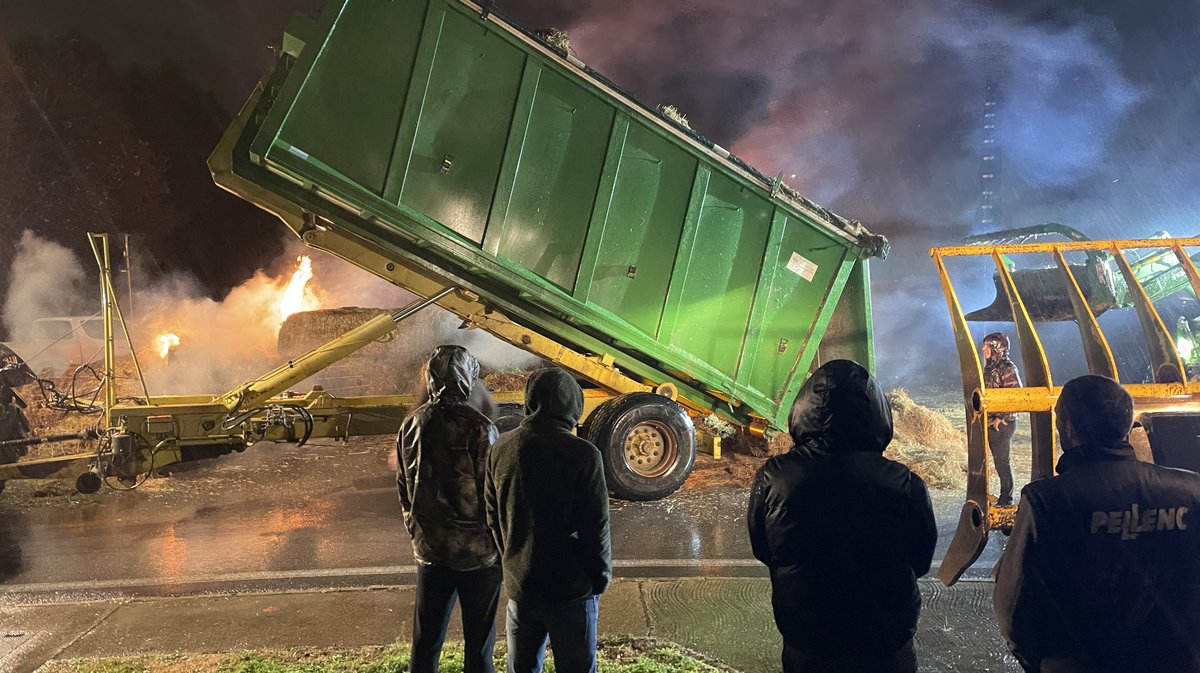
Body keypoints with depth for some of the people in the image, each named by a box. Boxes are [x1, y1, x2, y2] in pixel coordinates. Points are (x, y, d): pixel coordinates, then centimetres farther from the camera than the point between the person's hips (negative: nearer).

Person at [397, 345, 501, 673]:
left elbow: (404, 489, 9)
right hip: (477, 550, -5)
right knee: (478, 640, 8)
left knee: (425, 638, 15)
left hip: (429, 548, 5)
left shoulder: (411, 425, 0)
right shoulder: (478, 428, -17)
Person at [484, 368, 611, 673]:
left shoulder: (501, 448, -2)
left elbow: (493, 517, 7)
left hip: (518, 583, 5)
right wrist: (601, 577, 0)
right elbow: (596, 526, -15)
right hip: (571, 588, -5)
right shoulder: (583, 455, -18)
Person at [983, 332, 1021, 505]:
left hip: (1002, 424, -8)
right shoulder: (990, 367, 13)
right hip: (989, 422, 8)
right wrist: (986, 417, 14)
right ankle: (1005, 496, 21)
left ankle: (1006, 498, 5)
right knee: (999, 460, 13)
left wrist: (1001, 418, -18)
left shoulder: (1008, 369, -13)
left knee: (1002, 461, -3)